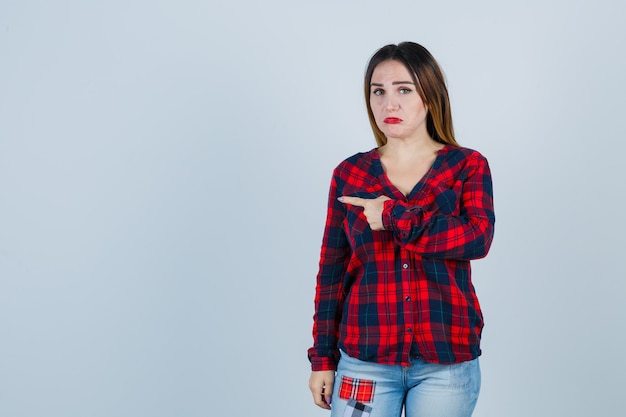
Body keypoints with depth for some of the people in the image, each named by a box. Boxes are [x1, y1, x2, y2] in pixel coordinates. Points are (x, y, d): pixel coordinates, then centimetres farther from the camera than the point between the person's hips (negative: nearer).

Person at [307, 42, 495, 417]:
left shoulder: (468, 166, 3)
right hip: (364, 358, 1)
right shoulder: (350, 174, 5)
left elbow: (478, 238, -14)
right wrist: (323, 358, 6)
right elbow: (332, 272, 7)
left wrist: (393, 218, -14)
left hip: (447, 363, -1)